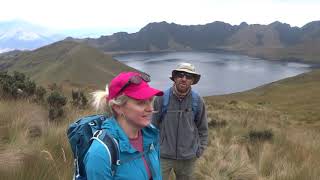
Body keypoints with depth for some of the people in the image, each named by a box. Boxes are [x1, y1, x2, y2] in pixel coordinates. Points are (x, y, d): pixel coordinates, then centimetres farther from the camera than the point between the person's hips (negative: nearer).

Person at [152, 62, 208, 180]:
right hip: (163, 155, -1)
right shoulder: (162, 99, -9)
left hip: (188, 158, 2)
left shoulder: (198, 102, -4)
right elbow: (153, 126, 1)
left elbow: (202, 129, 6)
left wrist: (199, 150, 3)